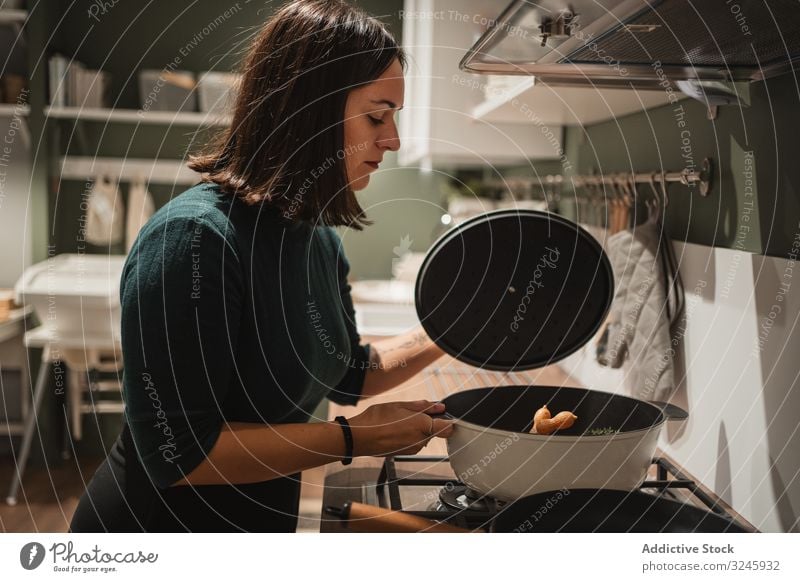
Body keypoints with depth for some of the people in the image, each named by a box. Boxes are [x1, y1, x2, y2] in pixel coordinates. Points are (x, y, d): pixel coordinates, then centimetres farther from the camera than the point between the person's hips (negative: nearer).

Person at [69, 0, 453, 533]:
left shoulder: (318, 238, -2)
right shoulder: (193, 238, -28)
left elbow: (347, 374, 12)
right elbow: (175, 450, -29)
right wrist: (355, 439, -25)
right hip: (159, 521, -8)